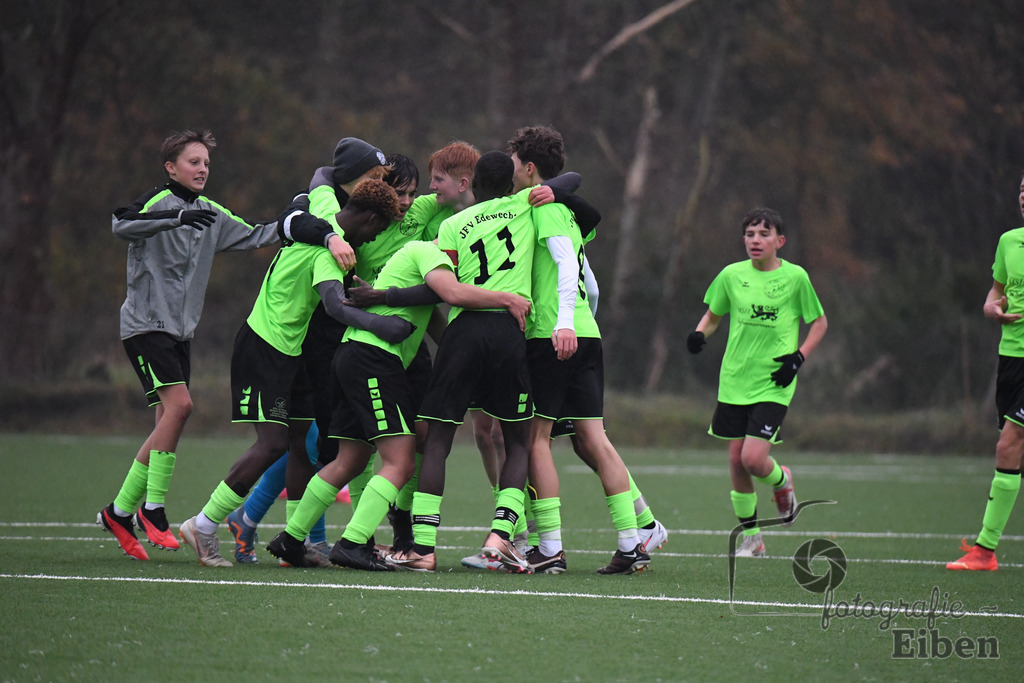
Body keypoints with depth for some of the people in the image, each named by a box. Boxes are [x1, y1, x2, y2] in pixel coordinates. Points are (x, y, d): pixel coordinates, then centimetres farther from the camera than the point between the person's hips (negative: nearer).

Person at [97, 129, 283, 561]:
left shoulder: (212, 215, 13)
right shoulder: (158, 202, -9)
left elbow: (254, 237, 20)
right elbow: (122, 225, -28)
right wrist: (175, 218, -41)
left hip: (181, 330, 8)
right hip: (147, 323, -8)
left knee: (168, 421, 5)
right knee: (178, 404, -21)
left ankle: (120, 512, 14)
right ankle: (153, 509, -15)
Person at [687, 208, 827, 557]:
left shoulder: (795, 277, -4)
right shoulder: (731, 275, 3)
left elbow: (819, 323, 6)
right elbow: (712, 316, 16)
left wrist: (798, 357, -7)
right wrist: (699, 334, -6)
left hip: (773, 385, -3)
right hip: (734, 381, 3)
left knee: (754, 458, -15)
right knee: (736, 460, 3)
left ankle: (781, 482, 21)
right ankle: (750, 536, 19)